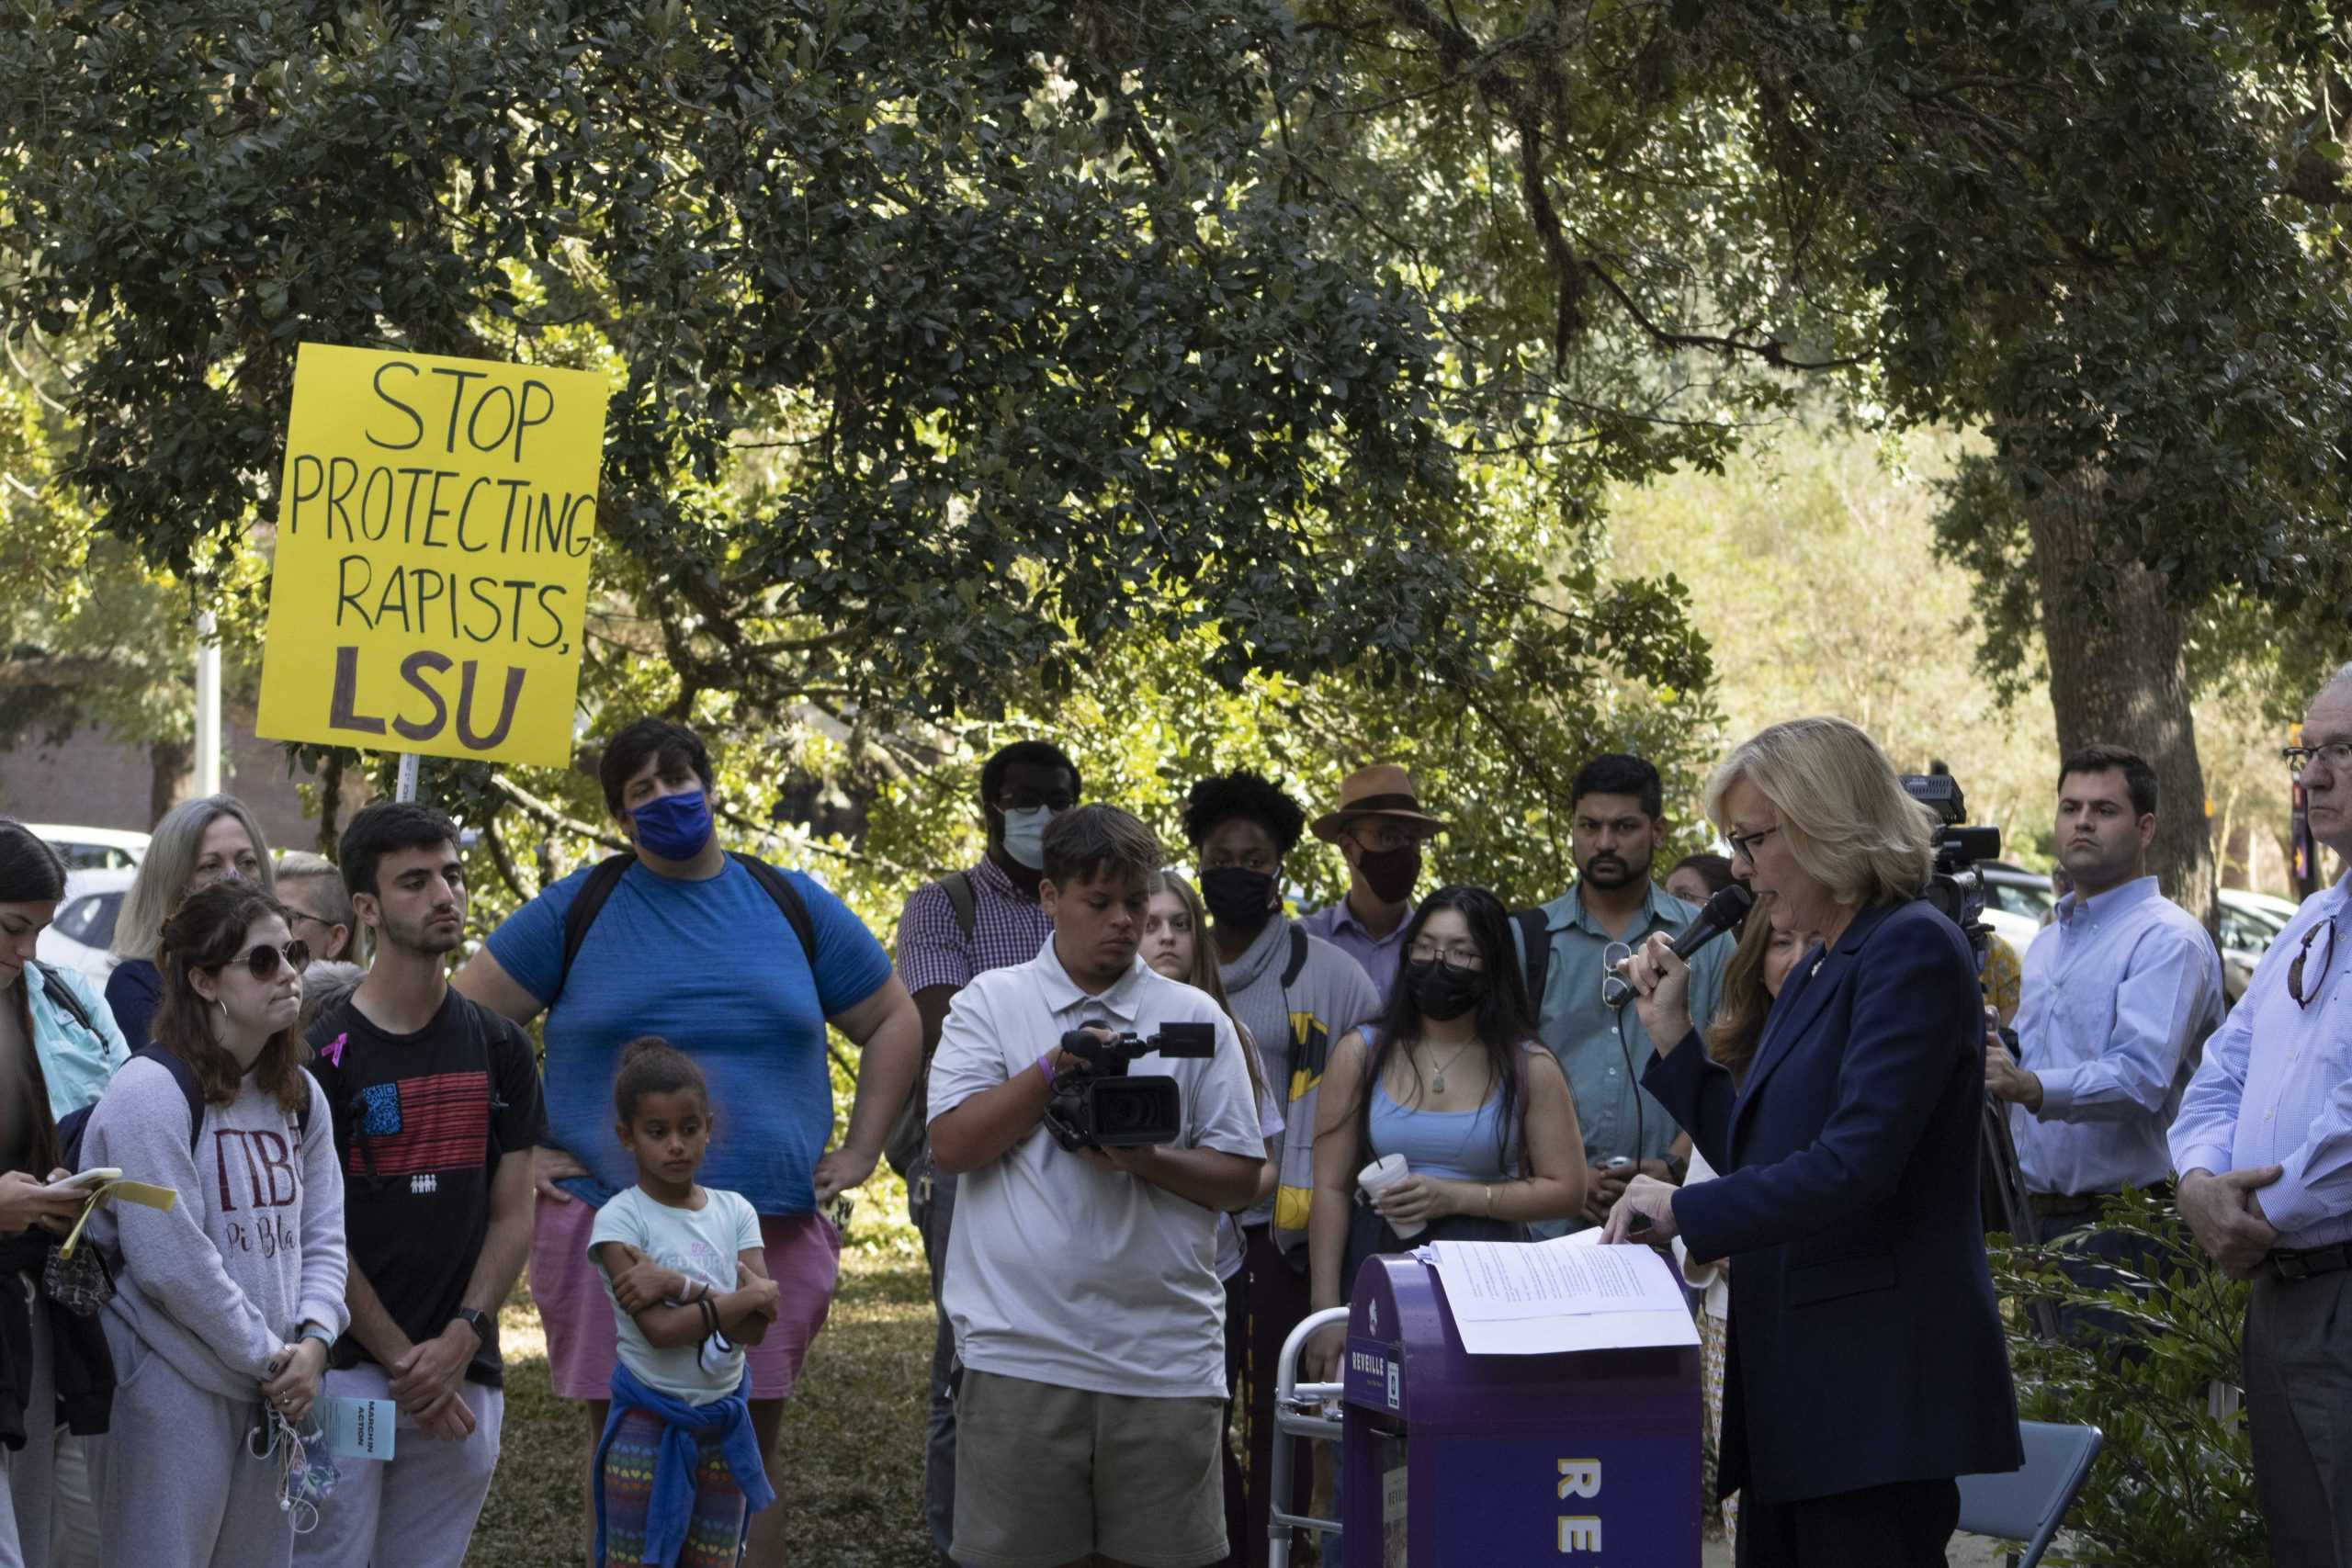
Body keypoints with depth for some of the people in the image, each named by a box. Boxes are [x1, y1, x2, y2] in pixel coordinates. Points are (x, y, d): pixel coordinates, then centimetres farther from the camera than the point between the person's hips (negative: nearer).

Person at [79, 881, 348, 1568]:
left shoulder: (300, 1096, 12)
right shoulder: (151, 1094, -14)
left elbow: (323, 1236, 12)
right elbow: (172, 1265, -19)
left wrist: (312, 1340, -6)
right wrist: (268, 1356, -12)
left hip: (275, 1387, 7)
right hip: (173, 1390, -7)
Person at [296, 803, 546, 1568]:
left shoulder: (498, 1047, 10)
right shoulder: (321, 1053, -4)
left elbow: (513, 1216, 9)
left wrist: (460, 1341, -5)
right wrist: (403, 1361, -9)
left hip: (462, 1378, 4)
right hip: (345, 1369, -4)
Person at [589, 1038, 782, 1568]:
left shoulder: (734, 1212, 2)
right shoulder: (619, 1220, -11)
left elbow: (756, 1326, -11)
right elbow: (660, 1330, -22)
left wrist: (678, 1285, -22)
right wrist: (748, 1296, -17)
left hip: (724, 1421, 4)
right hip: (648, 1425, -4)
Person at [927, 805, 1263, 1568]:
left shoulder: (1196, 1018, 10)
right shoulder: (990, 1004, 8)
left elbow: (1240, 1177, 8)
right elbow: (952, 1144, -3)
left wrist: (1148, 1161, -11)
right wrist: (1057, 1068, -12)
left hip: (1165, 1355, 1)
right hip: (1022, 1353, -1)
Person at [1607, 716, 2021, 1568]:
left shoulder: (1912, 949, -12)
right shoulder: (1819, 969, 18)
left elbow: (1855, 1164, -22)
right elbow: (1763, 1159, 20)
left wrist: (1687, 1209, -15)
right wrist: (1673, 1035, 14)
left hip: (1878, 1384, -10)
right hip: (1798, 1377, 10)